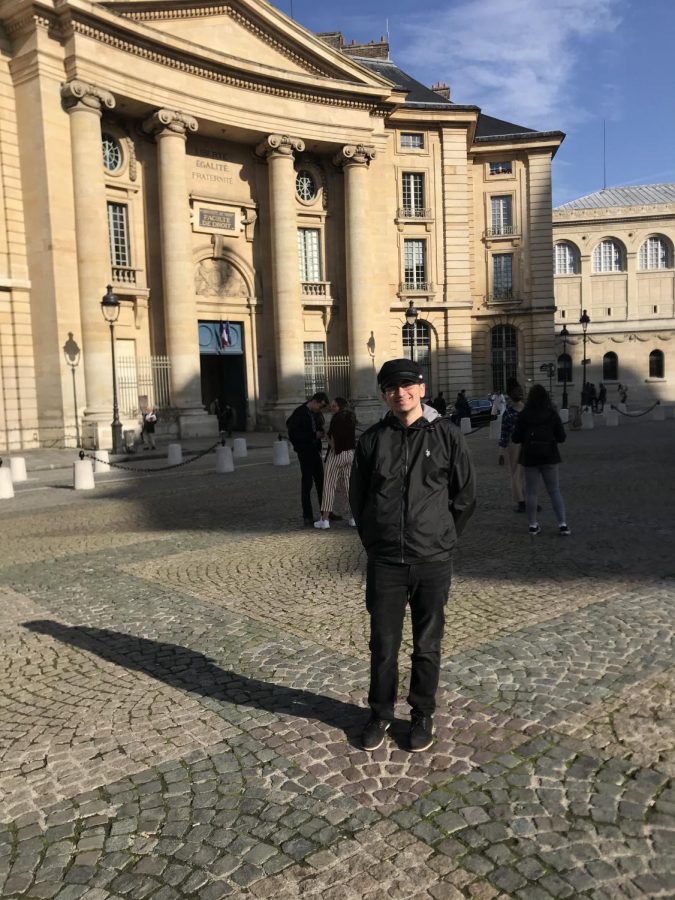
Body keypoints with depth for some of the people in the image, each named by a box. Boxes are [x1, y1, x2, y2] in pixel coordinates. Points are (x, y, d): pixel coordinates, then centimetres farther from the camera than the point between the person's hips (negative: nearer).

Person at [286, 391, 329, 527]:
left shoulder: (317, 414, 8)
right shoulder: (299, 413, -13)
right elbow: (293, 434, -19)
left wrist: (320, 433, -3)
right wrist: (314, 435, -19)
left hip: (315, 451, 7)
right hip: (304, 452, -7)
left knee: (321, 481, 10)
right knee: (307, 483, -3)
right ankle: (307, 517, 4)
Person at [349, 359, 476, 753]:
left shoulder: (446, 435, -3)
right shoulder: (372, 439, 1)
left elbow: (465, 495, 5)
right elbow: (358, 498, 10)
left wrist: (441, 539, 7)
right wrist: (374, 541, 8)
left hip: (433, 562, -1)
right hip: (384, 562, 1)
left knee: (428, 646, 12)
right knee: (383, 646, 11)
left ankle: (423, 716, 31)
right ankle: (381, 714, 31)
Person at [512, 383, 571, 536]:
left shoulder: (523, 415, -9)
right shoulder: (552, 414, -5)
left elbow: (515, 438, -7)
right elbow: (561, 437, -3)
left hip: (530, 458, -1)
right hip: (549, 457, 1)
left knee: (531, 492, 8)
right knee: (554, 490, 8)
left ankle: (533, 525, 12)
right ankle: (562, 523, 5)